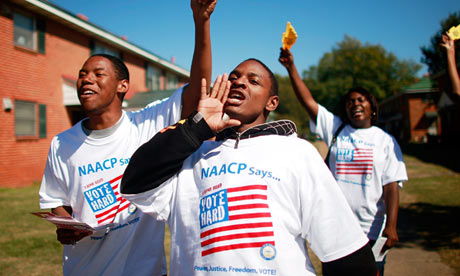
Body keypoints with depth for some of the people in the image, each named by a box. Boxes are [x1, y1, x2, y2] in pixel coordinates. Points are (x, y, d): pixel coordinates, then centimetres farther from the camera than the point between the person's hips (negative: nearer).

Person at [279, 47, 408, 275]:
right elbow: (308, 101, -1)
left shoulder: (385, 141, 3)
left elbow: (391, 188, -3)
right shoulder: (335, 129, 6)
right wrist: (291, 67, -8)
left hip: (370, 230, -1)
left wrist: (391, 227, -12)